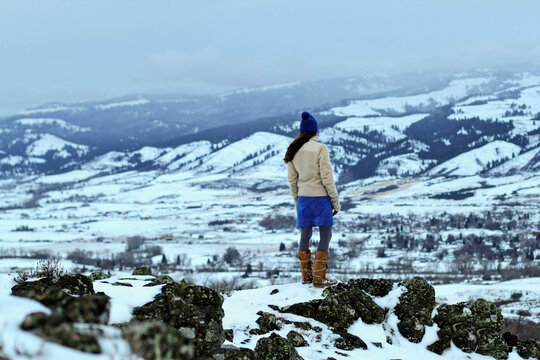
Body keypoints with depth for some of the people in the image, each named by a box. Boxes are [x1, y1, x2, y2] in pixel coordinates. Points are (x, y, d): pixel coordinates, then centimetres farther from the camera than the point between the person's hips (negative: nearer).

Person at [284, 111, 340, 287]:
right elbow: (326, 177, -12)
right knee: (326, 235, 0)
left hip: (303, 198, 5)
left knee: (305, 235, 12)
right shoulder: (320, 148, -11)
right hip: (320, 196, -5)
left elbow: (292, 179, 9)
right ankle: (319, 277, -4)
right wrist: (335, 200, -5)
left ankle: (306, 276, 16)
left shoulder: (294, 151, 5)